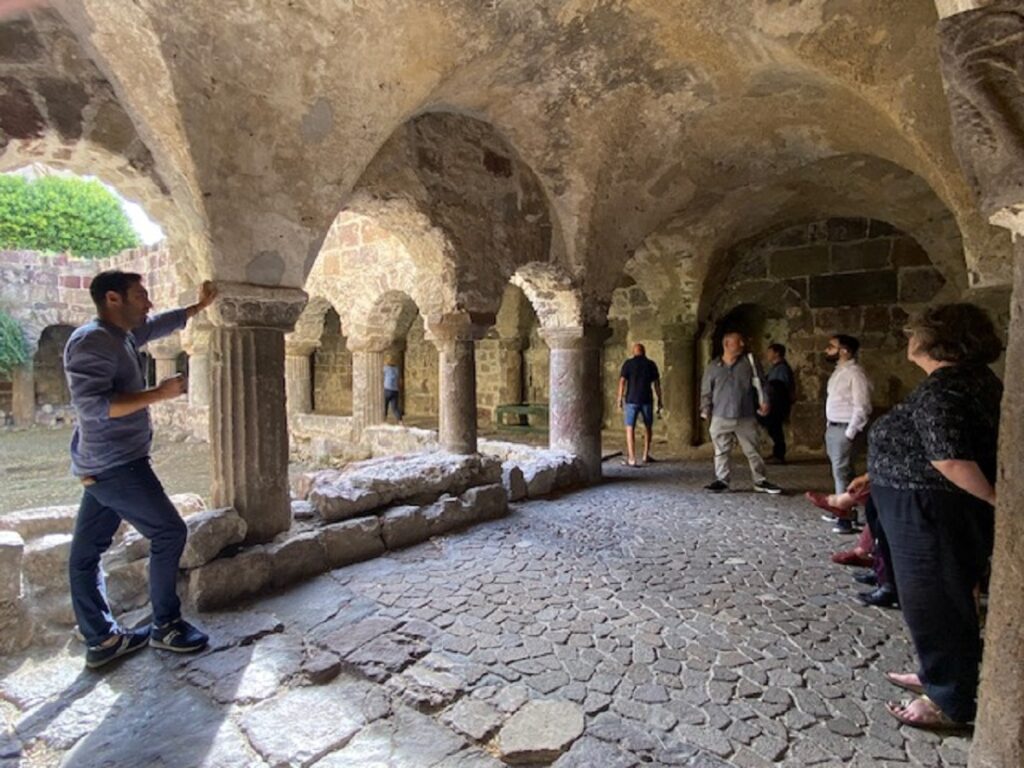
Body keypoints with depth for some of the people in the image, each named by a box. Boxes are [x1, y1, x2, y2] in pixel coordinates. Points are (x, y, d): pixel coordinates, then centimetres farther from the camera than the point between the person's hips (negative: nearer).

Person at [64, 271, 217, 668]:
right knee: (169, 532, -2)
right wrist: (159, 393, -24)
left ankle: (101, 639, 22)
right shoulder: (91, 341, -17)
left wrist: (200, 306, 35)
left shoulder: (121, 335, 11)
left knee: (86, 552, 11)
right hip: (116, 466, -10)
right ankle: (166, 626, 11)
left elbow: (160, 324, 30)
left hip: (104, 466, 10)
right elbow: (92, 406, -27)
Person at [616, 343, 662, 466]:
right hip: (647, 400, 2)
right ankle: (646, 455, 24)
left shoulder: (628, 363, 1)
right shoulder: (651, 364, 5)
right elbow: (657, 383, 3)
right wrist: (659, 400, 8)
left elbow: (622, 382, -6)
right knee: (648, 427, 19)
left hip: (631, 400, -2)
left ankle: (632, 459, -7)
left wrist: (620, 400, -3)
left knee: (630, 428, 1)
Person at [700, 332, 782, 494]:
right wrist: (705, 408, 1)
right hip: (721, 417, 0)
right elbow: (706, 390, 8)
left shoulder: (749, 362, 2)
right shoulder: (714, 366, 3)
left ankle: (760, 481, 17)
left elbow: (759, 383, 4)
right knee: (721, 451, 7)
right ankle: (721, 480, 18)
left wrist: (763, 402, -7)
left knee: (752, 450, 5)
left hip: (746, 417, 0)